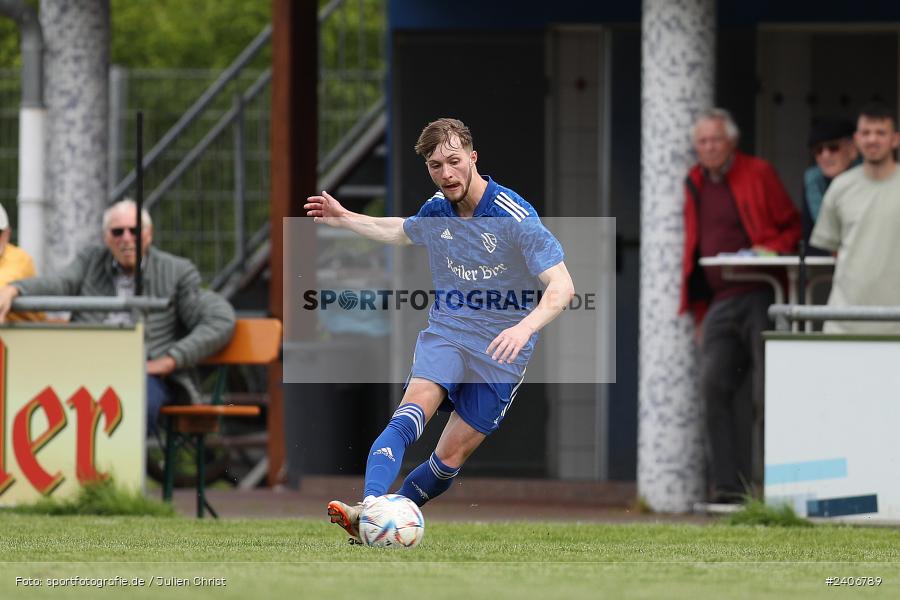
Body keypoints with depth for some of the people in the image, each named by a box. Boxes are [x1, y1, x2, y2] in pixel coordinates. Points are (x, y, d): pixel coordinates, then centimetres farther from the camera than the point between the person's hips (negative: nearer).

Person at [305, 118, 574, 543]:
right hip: (445, 332, 3)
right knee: (411, 414, -26)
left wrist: (524, 327, -40)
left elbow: (561, 288, -23)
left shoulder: (516, 217, -18)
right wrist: (345, 219, 26)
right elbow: (401, 232, 29)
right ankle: (369, 505, -43)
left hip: (499, 353, -3)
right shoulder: (436, 211, 2)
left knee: (451, 458, -1)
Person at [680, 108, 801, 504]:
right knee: (715, 385, -7)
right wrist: (699, 314, 16)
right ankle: (729, 484, -5)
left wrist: (771, 249, -16)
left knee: (765, 392, -7)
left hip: (758, 295, -5)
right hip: (720, 303, 5)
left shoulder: (758, 174, 1)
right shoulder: (695, 185, 16)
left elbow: (791, 226, 5)